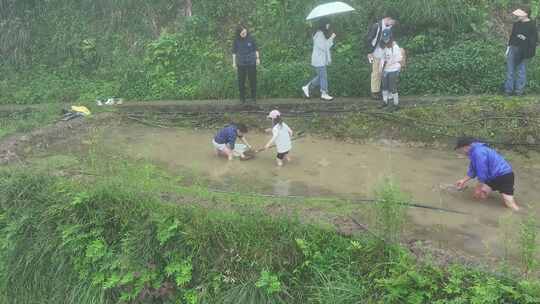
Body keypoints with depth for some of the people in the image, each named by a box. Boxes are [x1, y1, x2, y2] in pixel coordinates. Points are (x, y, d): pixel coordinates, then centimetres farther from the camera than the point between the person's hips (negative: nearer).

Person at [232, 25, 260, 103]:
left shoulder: (250, 38, -7)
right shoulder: (236, 41, -6)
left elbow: (256, 49, 4)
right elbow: (234, 52, 4)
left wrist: (258, 58, 6)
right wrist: (234, 62, 6)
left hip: (251, 63, 0)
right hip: (241, 64, 0)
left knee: (253, 80, 6)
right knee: (241, 81, 4)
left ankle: (254, 97, 21)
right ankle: (242, 98, 19)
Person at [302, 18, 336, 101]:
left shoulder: (322, 34, 14)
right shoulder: (319, 34, -17)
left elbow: (327, 46, 18)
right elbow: (324, 47, -21)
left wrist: (331, 38, 6)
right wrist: (331, 38, -17)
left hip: (322, 59, 10)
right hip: (319, 60, -10)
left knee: (321, 76, 14)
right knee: (323, 76, -2)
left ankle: (306, 87, 20)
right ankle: (324, 94, 8)